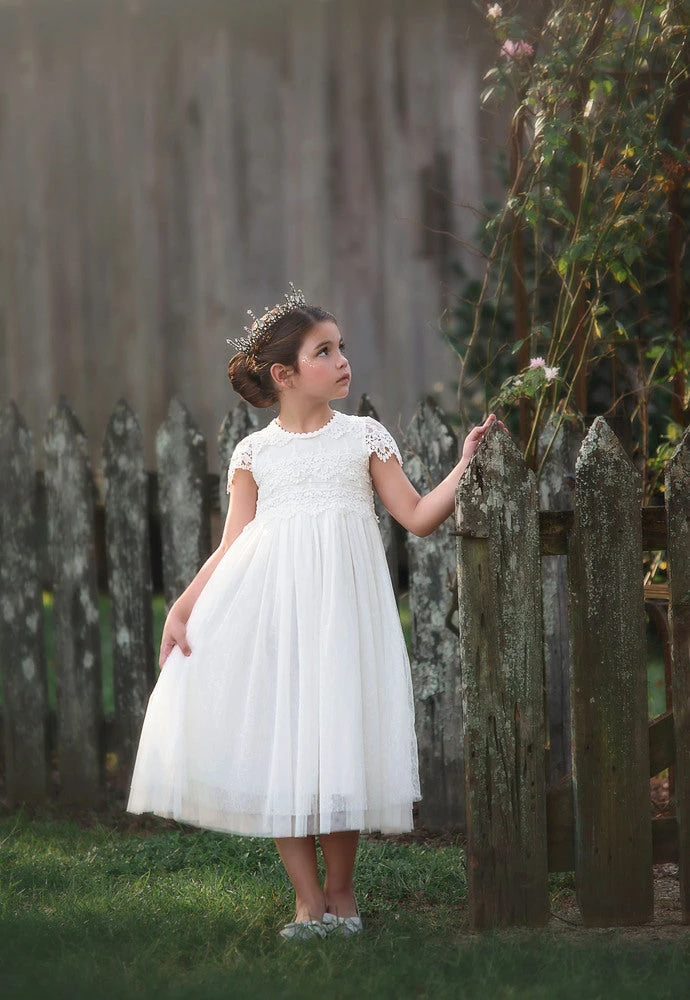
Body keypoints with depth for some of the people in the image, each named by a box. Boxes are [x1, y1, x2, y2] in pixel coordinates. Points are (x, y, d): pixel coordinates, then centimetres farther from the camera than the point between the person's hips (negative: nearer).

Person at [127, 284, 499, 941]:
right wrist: (182, 608, 1)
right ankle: (308, 898, 4)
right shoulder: (254, 453, 10)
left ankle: (340, 891, 10)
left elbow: (419, 517, 7)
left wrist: (465, 466, -4)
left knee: (337, 736, -5)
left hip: (340, 602, 0)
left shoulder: (365, 438, 10)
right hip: (266, 606, 0)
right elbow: (231, 547, 10)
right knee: (274, 739, -5)